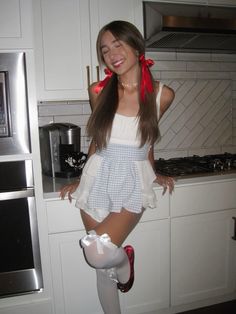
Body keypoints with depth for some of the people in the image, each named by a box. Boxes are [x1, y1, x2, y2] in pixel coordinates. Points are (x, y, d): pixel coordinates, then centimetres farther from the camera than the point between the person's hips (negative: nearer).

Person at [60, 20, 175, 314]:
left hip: (132, 183, -2)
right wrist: (82, 179, 13)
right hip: (98, 179, 2)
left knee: (98, 254, -21)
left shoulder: (162, 94, -3)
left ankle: (124, 258, 15)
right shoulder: (99, 91, -1)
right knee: (103, 267, 10)